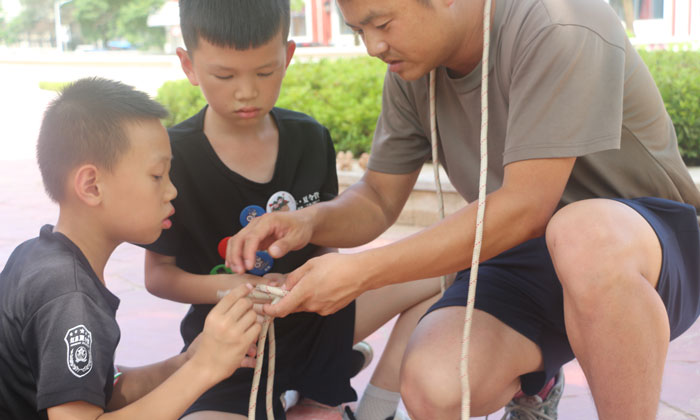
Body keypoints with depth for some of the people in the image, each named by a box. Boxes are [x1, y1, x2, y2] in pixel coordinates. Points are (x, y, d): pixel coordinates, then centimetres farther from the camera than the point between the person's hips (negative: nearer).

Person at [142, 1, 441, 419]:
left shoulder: (310, 138, -2)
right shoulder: (174, 157, -13)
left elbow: (323, 245, 7)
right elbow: (158, 273, -6)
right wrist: (223, 286, -25)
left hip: (311, 319, 5)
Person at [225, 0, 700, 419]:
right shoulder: (412, 73, 0)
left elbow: (524, 208, -28)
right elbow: (378, 199, 7)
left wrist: (362, 272, -28)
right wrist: (309, 221, -17)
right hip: (524, 259, 6)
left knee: (583, 232, -42)